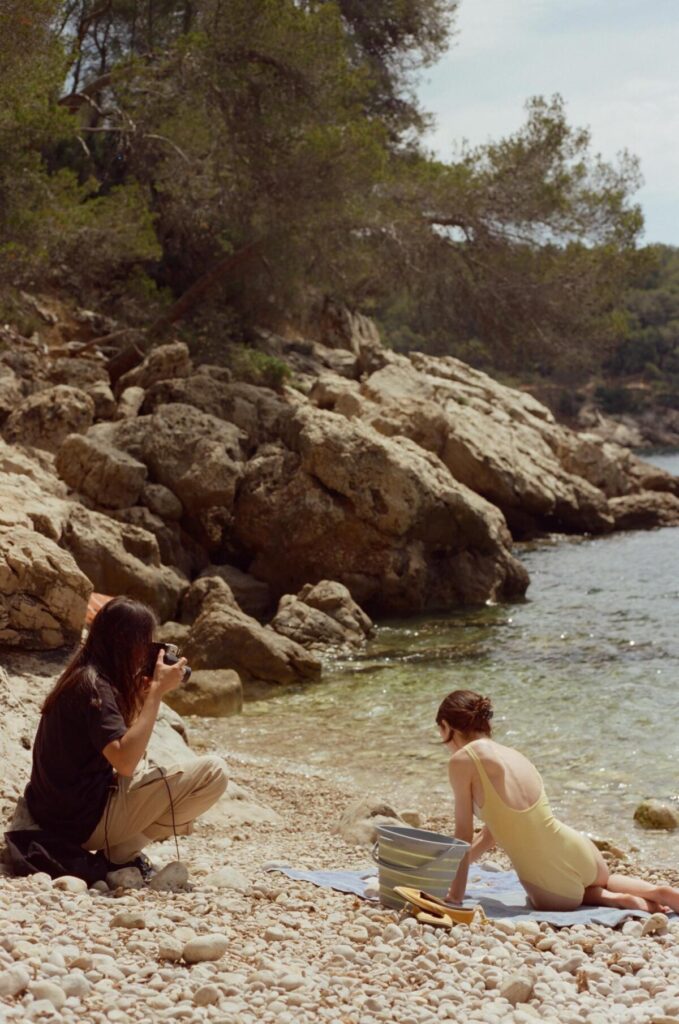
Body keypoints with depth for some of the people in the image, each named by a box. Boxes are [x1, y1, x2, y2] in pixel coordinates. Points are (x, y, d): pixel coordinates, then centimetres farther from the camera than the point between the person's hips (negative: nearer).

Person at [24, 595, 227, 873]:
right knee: (213, 772, -12)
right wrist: (157, 690, -22)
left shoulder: (82, 674, 9)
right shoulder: (93, 685, -18)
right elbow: (125, 761, -28)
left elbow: (126, 741, 19)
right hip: (85, 821, -9)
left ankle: (122, 847, 11)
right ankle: (122, 852, -5)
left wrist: (143, 690, 8)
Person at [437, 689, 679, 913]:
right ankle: (657, 893, 14)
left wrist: (455, 896, -1)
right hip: (580, 855, 6)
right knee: (603, 881, 42)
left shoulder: (462, 760, -9)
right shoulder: (512, 755, 13)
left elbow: (464, 834, -7)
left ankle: (613, 900, 7)